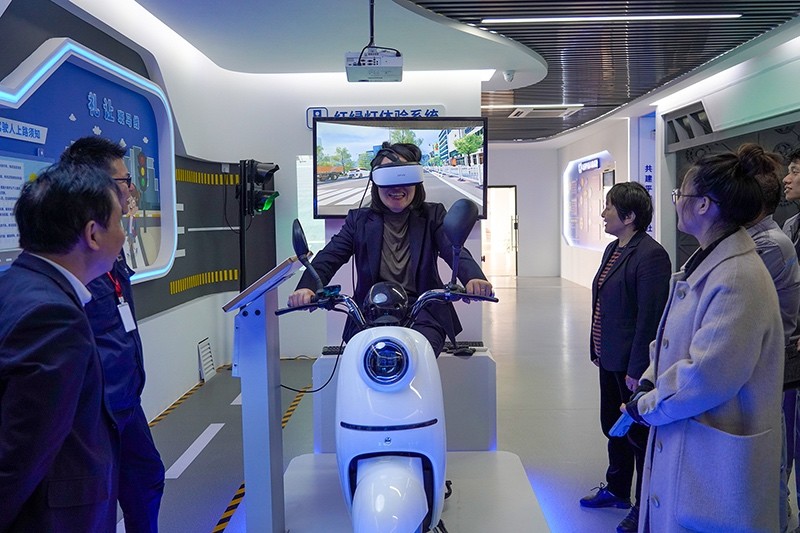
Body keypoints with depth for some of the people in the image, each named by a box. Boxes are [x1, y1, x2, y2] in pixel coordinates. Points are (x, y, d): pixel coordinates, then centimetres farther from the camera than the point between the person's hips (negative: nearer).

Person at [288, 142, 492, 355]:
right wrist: (307, 287, -21)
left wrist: (473, 278, -30)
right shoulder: (359, 219, 13)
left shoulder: (432, 215, 11)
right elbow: (329, 257, 1)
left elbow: (455, 250, -6)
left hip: (421, 312, -1)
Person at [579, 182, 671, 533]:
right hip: (610, 358, 9)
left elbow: (650, 317, -22)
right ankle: (617, 490, 41)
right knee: (613, 425, 21)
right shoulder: (613, 249, 9)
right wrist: (597, 348, 15)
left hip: (632, 362, -9)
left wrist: (637, 368, -21)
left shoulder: (650, 255, -20)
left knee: (638, 433, 6)